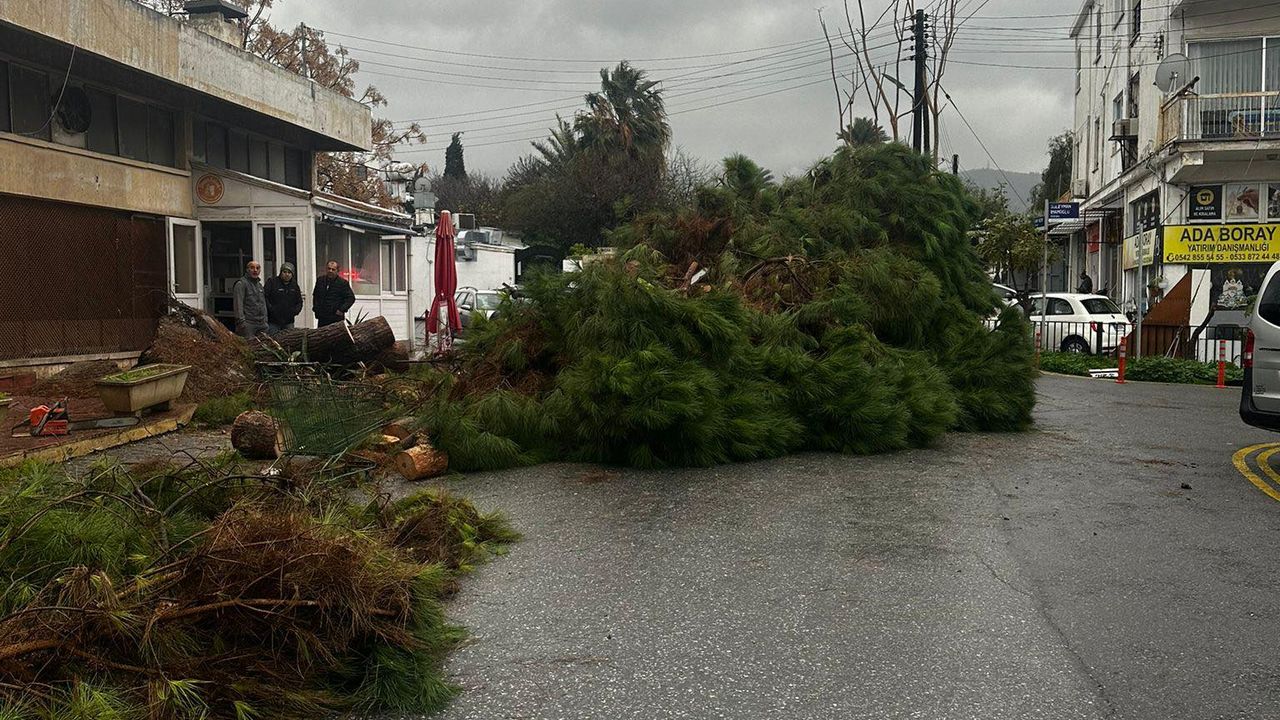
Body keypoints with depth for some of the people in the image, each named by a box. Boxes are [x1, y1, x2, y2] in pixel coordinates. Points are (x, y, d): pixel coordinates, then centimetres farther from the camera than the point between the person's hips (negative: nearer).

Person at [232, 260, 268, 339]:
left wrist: (265, 320, 19)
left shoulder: (259, 285, 21)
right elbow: (238, 305, -13)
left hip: (261, 324, 8)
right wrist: (241, 321, -19)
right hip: (248, 324, -8)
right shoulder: (241, 284, -5)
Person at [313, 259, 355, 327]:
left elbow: (351, 298, -2)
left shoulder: (343, 282, -3)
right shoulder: (320, 280, 12)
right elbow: (315, 295, 27)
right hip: (322, 318, 5)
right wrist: (315, 307, 17)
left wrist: (342, 309, -9)